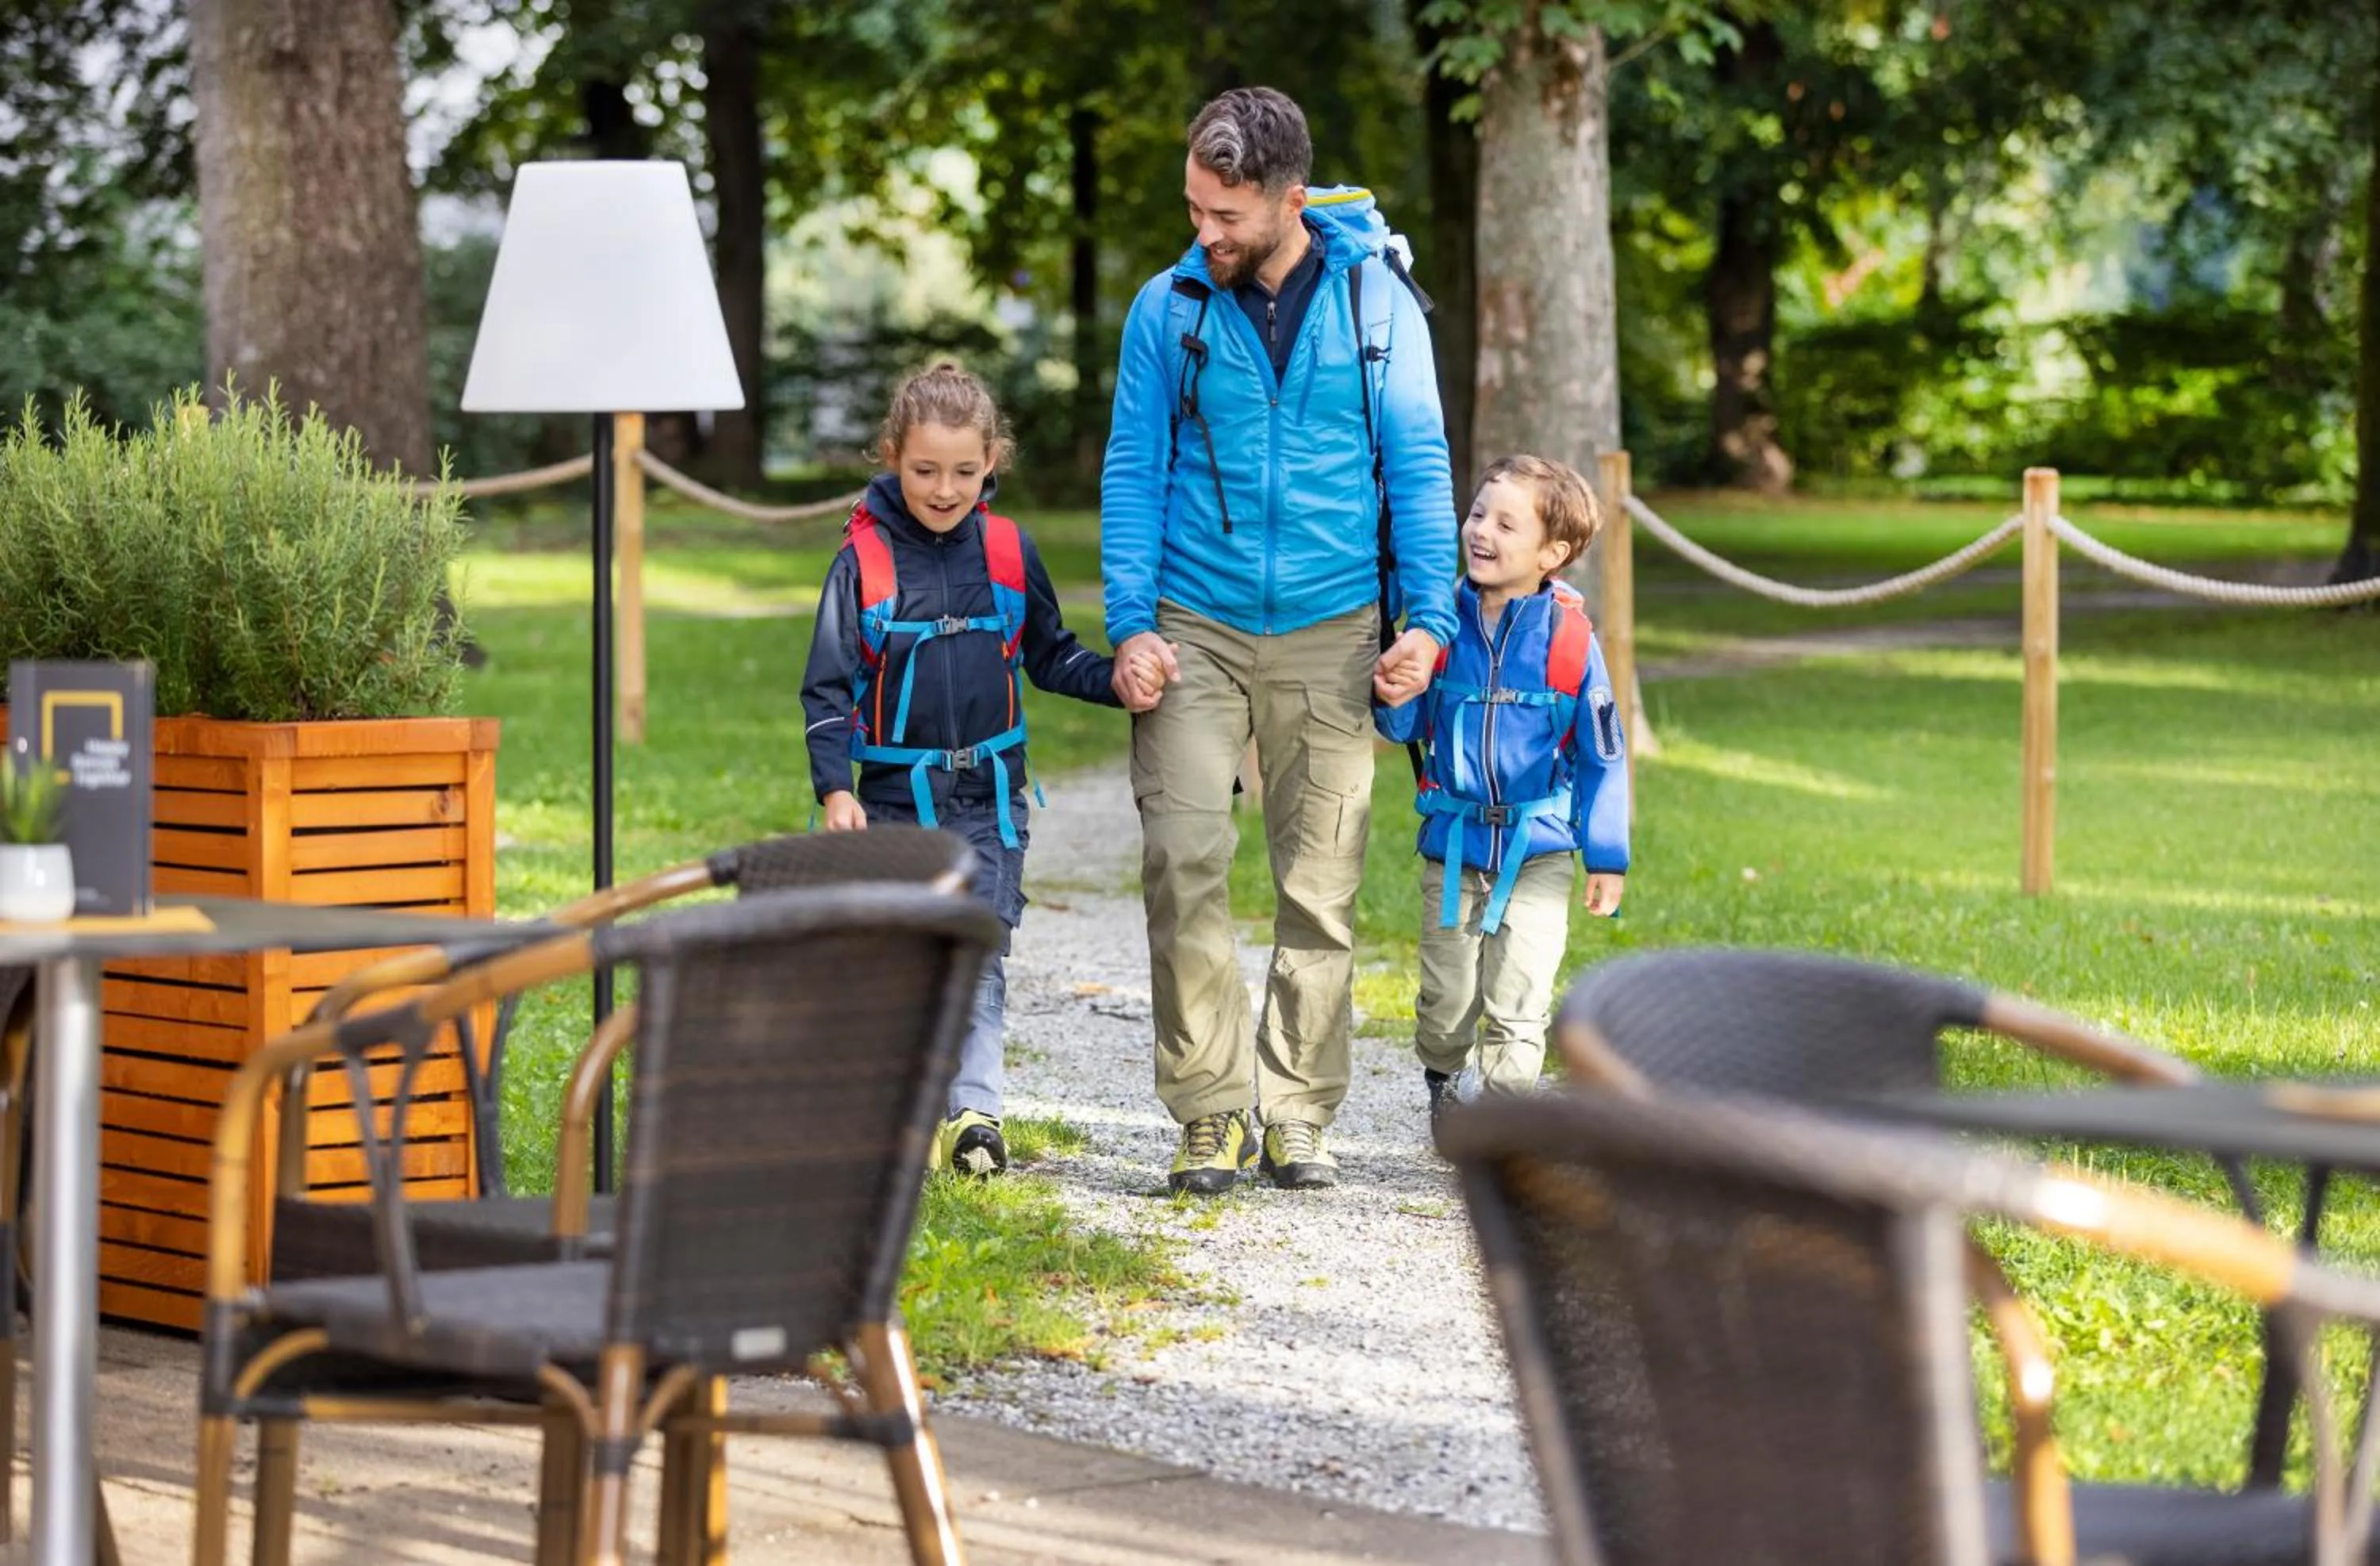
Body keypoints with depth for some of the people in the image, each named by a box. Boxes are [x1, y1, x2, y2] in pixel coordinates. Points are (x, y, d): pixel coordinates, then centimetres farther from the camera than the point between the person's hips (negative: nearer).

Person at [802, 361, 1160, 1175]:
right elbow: (828, 688, -6)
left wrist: (1114, 681, -5)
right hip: (895, 796, -2)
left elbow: (1049, 654, 13)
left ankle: (974, 1108, -2)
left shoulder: (1008, 551, 1)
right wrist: (834, 789, -16)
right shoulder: (864, 560, -7)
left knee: (981, 953, -3)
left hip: (989, 793, 2)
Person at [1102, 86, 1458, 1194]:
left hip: (1329, 633, 0)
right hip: (1195, 632, 0)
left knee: (1321, 883, 3)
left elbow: (1417, 465, 1)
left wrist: (1428, 618, -7)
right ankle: (1210, 1112, -4)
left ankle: (1297, 1112, 14)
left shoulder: (1376, 300, -1)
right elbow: (1132, 472, 2)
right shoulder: (1169, 308, 0)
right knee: (1183, 858, -13)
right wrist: (1130, 625, -8)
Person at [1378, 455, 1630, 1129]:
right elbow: (1405, 726, 5)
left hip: (1537, 849, -2)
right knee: (1448, 997, 10)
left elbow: (1602, 753, -1)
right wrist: (1394, 694, -19)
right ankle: (1442, 1083, 37)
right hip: (1453, 844, 2)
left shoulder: (1570, 637, -8)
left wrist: (1607, 857, -1)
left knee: (1519, 1002, -5)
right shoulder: (1443, 623, -3)